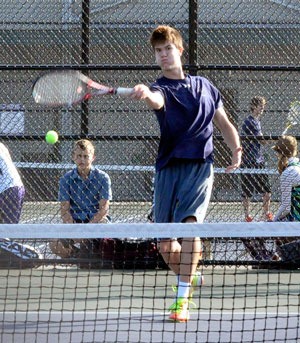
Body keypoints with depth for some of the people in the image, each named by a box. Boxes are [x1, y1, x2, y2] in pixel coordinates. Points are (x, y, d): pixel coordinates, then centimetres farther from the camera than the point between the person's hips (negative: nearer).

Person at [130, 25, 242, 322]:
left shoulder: (204, 86, 15)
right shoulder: (161, 89, 3)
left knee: (189, 225, -22)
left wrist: (236, 150, 5)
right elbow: (156, 101, -24)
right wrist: (145, 94, -49)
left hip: (200, 166, 0)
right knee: (165, 244, 2)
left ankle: (182, 301, -21)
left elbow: (224, 123, 24)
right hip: (169, 168, 0)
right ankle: (190, 278, 34)